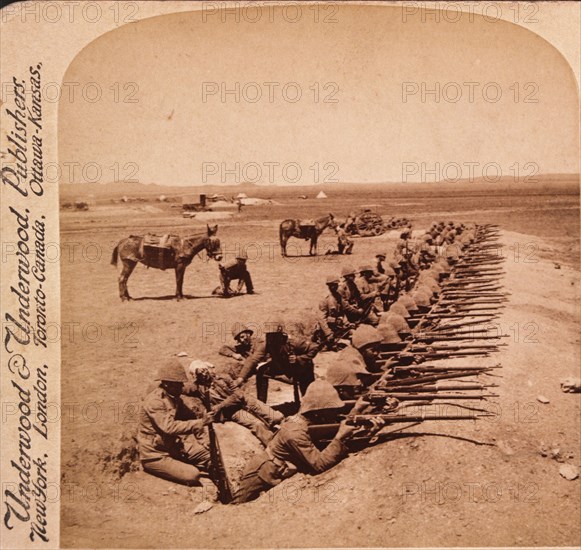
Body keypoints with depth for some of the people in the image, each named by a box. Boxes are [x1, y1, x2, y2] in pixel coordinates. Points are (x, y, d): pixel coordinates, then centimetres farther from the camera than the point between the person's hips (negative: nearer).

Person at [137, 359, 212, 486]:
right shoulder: (154, 401, -23)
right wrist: (200, 423, -37)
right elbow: (169, 427, -35)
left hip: (174, 447, 8)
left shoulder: (174, 398, 5)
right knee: (192, 475, -22)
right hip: (155, 456, -8)